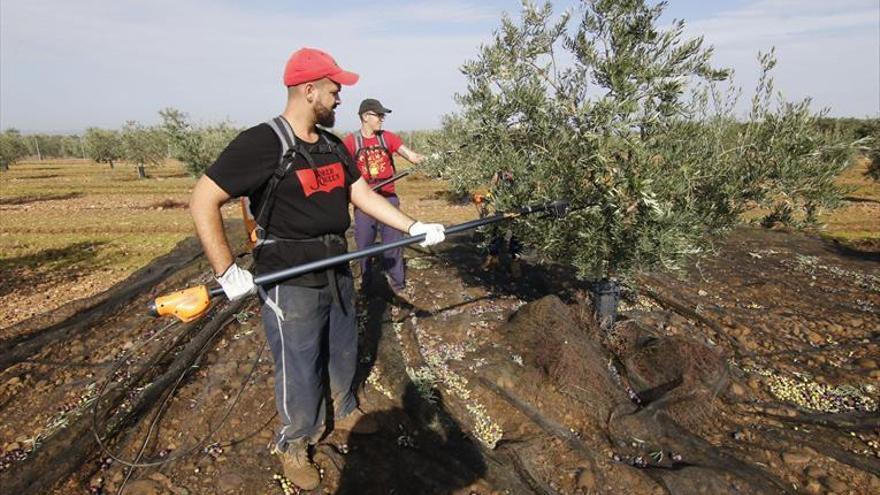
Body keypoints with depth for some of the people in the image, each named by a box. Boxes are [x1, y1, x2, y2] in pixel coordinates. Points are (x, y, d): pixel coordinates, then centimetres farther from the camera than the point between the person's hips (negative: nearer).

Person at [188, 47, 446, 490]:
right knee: (299, 370, 8)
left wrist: (414, 227, 0)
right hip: (290, 284, -7)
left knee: (343, 351, 23)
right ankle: (293, 444, 34)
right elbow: (203, 201, -17)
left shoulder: (333, 146, 6)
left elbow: (363, 195, 8)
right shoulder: (262, 143, -18)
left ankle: (345, 411, 49)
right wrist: (227, 272, -19)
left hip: (336, 273, 7)